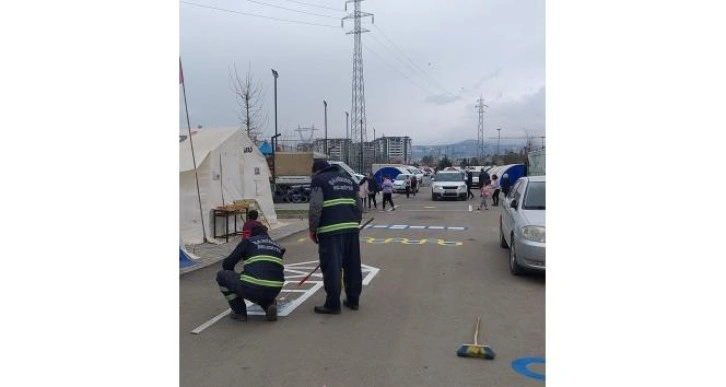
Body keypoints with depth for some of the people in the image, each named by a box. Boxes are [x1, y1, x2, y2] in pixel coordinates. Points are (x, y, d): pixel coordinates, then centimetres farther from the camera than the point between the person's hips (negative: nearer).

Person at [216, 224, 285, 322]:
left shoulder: (248, 242, 10)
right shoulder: (278, 246, 23)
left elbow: (227, 264, 11)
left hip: (252, 288, -5)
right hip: (274, 291, 6)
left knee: (221, 275, 19)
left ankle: (239, 312, 17)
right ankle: (269, 304, 9)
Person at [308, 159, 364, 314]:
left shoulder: (318, 180, 3)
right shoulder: (348, 180, 23)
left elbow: (315, 207, -9)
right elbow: (359, 206, 21)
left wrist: (312, 229, -1)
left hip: (331, 230, -6)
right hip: (351, 228, 7)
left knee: (332, 267, -2)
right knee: (353, 265, 12)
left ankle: (333, 304, 2)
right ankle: (353, 300, 21)